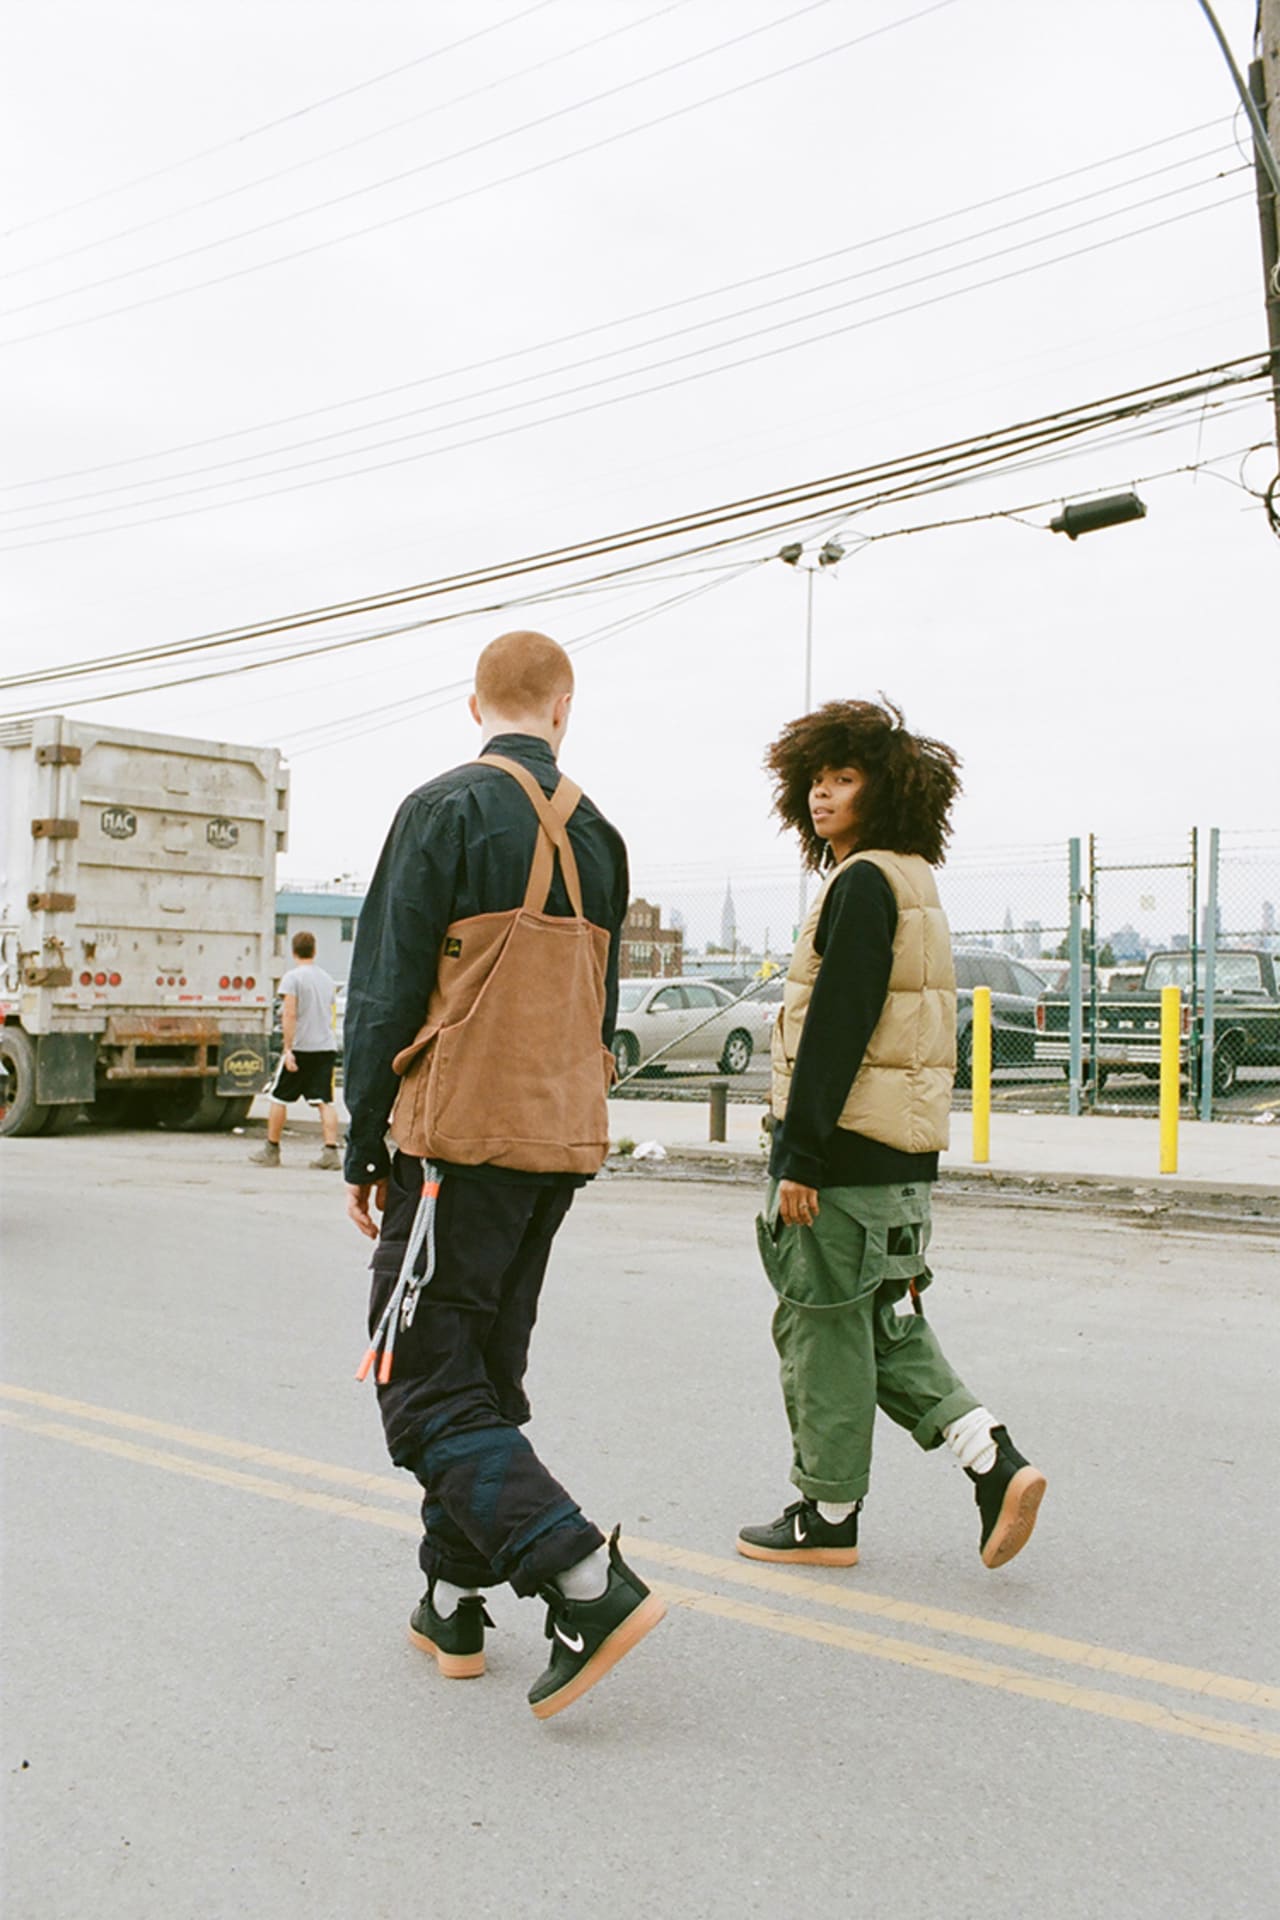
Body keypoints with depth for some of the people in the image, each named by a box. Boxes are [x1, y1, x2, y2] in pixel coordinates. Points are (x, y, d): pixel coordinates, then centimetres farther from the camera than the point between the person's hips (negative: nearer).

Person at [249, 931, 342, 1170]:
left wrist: (288, 1048, -16)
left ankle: (271, 1150, 16)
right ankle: (331, 1152, -11)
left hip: (301, 1046, -5)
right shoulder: (326, 978, 15)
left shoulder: (293, 977, -6)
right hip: (326, 1047, 5)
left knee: (278, 1098, 8)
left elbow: (290, 1014, -15)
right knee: (324, 1101, 0)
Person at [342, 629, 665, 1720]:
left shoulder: (445, 810, -8)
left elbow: (387, 992, -11)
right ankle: (454, 1603, 25)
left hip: (459, 1140, -7)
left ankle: (590, 1586, -12)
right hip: (560, 1146, 7)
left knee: (428, 1391, -2)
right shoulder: (598, 836, 11)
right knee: (488, 1375, 17)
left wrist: (364, 1149, -3)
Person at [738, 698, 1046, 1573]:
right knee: (886, 1326, 18)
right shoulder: (914, 882, 16)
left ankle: (826, 1517, 14)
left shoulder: (862, 883, -14)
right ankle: (997, 1463, 10)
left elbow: (836, 1026, -20)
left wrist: (801, 1156, -19)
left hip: (848, 1148, -10)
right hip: (903, 1152, 10)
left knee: (823, 1328, 3)